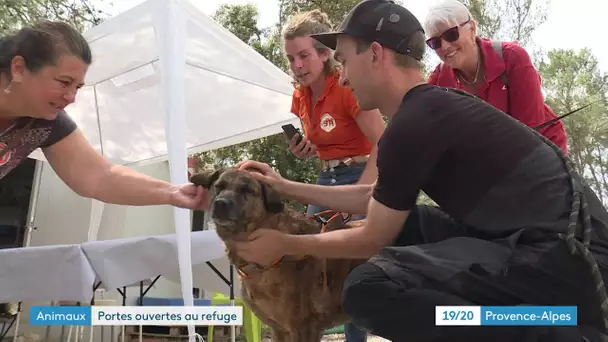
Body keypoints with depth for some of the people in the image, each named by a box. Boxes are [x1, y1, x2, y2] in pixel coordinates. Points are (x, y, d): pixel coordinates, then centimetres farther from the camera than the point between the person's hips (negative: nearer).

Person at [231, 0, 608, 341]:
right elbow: (375, 196, 26)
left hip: (566, 260, -10)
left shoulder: (414, 124, -16)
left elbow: (374, 239, -4)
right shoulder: (432, 106, 14)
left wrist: (283, 244, 9)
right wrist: (287, 188, 26)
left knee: (369, 288, -22)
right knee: (399, 224, 16)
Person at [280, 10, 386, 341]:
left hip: (360, 177, -7)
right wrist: (304, 148, -3)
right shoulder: (300, 96, 5)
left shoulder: (348, 86, -17)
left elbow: (383, 145, -21)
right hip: (326, 178, 8)